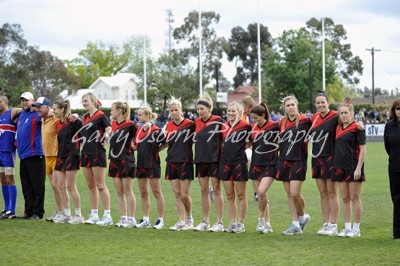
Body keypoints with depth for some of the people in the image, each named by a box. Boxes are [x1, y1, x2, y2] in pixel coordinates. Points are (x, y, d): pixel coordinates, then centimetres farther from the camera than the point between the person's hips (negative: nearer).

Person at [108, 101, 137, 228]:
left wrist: (132, 148, -8)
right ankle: (123, 218, 14)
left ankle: (131, 219, 3)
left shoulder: (130, 125, -11)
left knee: (127, 191, -3)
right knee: (119, 192, 8)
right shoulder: (113, 124, 9)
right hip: (115, 161, 7)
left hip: (127, 161, -7)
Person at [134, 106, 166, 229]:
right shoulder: (139, 131, 11)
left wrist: (155, 150, -5)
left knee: (156, 192, -1)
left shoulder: (156, 130, -11)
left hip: (153, 165, -7)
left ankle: (160, 220, 4)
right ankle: (146, 219, 16)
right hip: (141, 164, 7)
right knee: (143, 193, 10)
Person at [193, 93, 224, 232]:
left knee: (216, 190, -1)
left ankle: (219, 223, 3)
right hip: (200, 159, 5)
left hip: (214, 159, -5)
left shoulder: (218, 121, -8)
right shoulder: (197, 122, 8)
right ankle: (205, 222, 15)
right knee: (204, 191, 9)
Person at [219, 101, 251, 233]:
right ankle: (233, 223, 13)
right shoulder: (224, 126, 11)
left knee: (240, 195, 1)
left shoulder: (245, 126, -6)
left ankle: (241, 223, 6)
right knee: (229, 195, 7)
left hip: (239, 162, -5)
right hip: (225, 162, 5)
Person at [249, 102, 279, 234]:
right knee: (261, 195, 7)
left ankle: (261, 219, -3)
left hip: (270, 164, -6)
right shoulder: (254, 128, 8)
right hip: (257, 164, 6)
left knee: (261, 192, -20)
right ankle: (267, 224, 16)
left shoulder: (274, 126, -8)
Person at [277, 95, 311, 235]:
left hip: (298, 160, -5)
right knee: (289, 193, 5)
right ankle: (295, 225, 11)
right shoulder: (282, 122, 10)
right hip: (284, 160, 5)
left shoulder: (304, 120, -6)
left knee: (295, 193, -12)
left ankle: (302, 216, 15)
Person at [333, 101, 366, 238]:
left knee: (355, 198, -1)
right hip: (341, 167, 7)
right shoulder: (338, 128, 11)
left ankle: (356, 229, 5)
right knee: (345, 199, 10)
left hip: (353, 168, -7)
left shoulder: (357, 128, -9)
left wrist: (358, 168, -16)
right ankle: (347, 227, 16)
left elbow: (362, 149, -11)